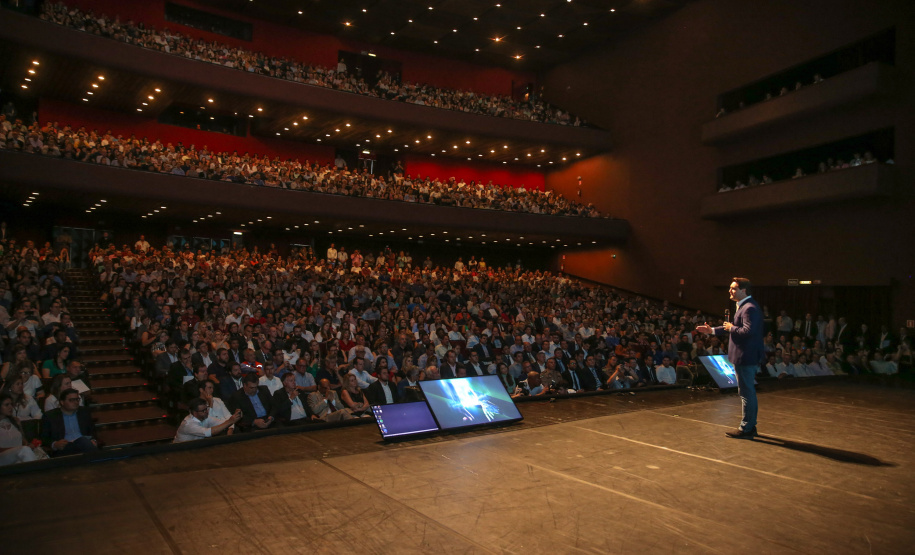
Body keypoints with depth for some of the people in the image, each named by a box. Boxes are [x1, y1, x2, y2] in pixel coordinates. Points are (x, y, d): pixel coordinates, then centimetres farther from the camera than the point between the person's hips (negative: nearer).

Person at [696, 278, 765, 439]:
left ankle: (746, 429, 4)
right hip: (746, 357, 11)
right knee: (748, 392, 17)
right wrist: (712, 330, 20)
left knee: (746, 393, -3)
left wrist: (731, 328, -14)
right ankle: (750, 426, 27)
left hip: (746, 357, -11)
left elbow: (748, 331, -30)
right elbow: (735, 328, 23)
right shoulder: (744, 306, 16)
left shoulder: (750, 308, -19)